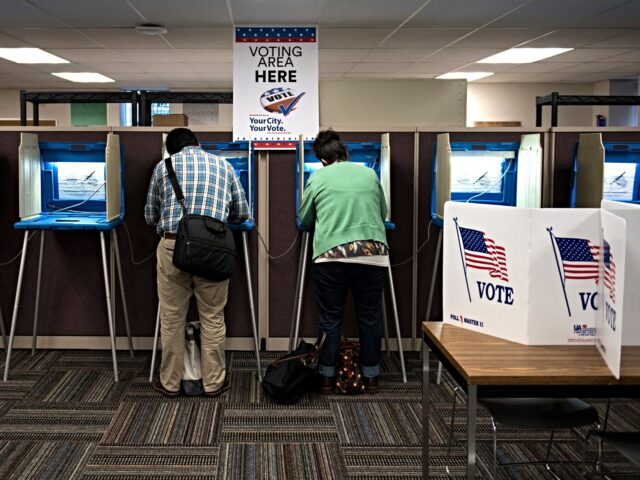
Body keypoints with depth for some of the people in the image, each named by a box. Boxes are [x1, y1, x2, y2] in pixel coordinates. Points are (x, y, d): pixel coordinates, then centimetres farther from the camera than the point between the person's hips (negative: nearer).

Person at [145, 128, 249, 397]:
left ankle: (170, 382, 21)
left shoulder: (163, 166, 14)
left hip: (173, 245, 0)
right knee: (212, 317, 11)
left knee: (172, 318, 11)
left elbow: (150, 217, 19)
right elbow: (242, 213, 19)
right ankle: (213, 382, 19)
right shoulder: (223, 165, 16)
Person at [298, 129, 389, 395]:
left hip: (332, 255, -1)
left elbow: (305, 219, 16)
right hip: (373, 253, 2)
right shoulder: (370, 174, 11)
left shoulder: (318, 178, 7)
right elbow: (383, 213, 23)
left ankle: (327, 378, 17)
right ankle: (371, 378, 21)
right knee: (369, 318, 12)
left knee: (330, 318, 11)